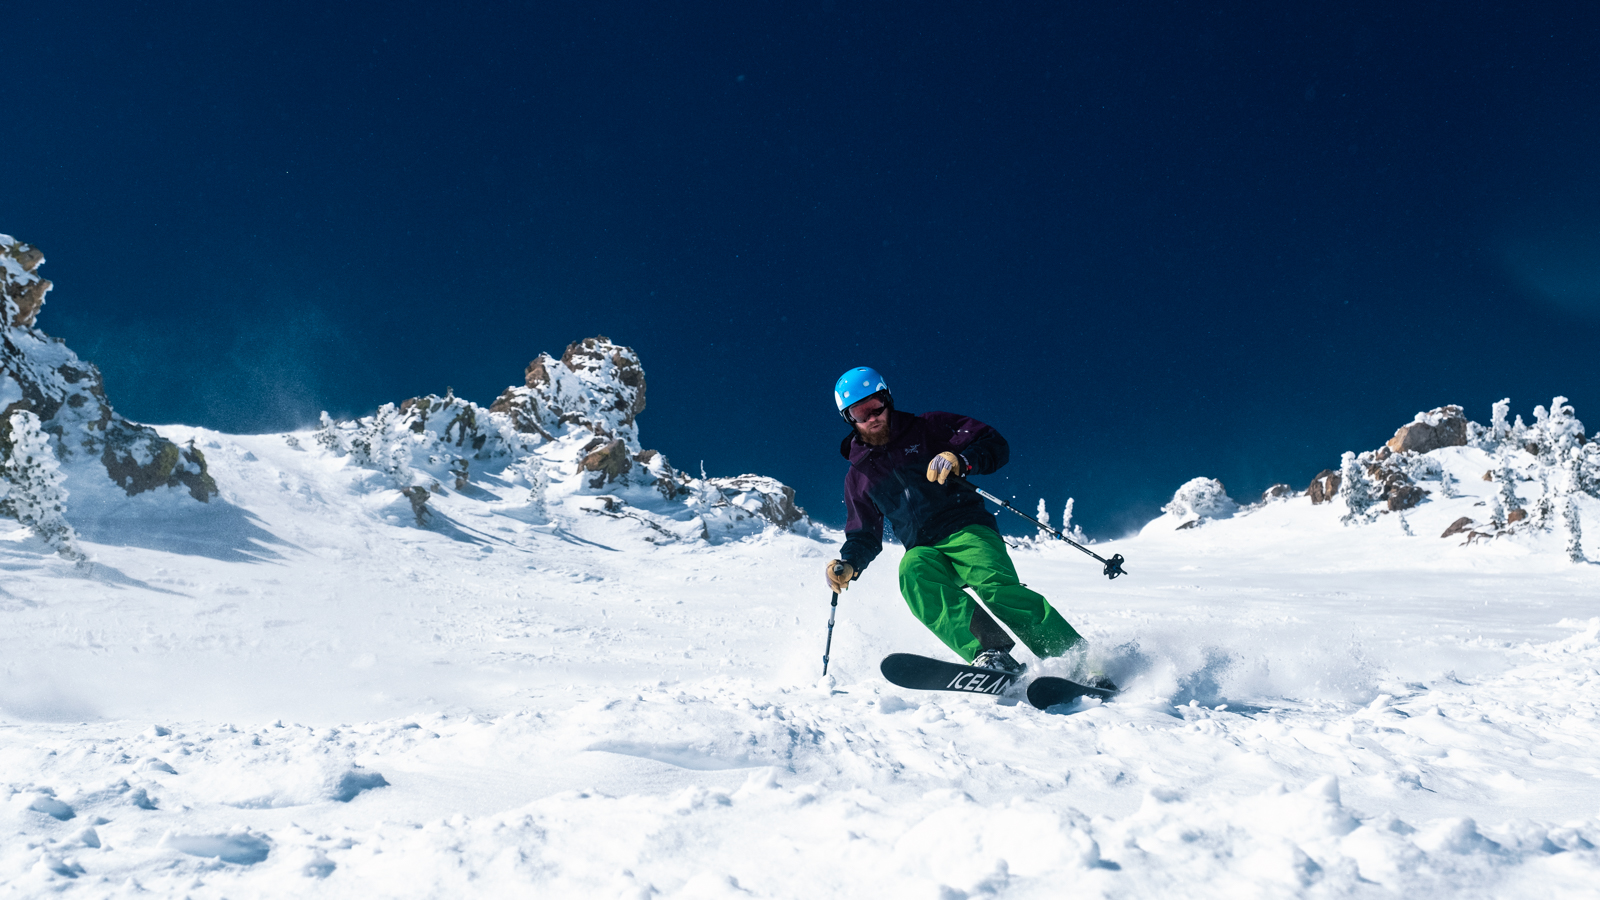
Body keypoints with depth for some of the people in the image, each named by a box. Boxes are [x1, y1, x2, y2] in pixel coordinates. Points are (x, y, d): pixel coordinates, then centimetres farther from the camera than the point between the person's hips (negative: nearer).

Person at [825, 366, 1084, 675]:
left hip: (967, 531, -2)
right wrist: (848, 563, 5)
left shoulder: (928, 429, 8)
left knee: (995, 585, -31)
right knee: (913, 572, -33)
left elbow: (996, 446, 1)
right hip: (925, 551, 2)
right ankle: (989, 653, -47)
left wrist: (960, 461, -18)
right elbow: (864, 536, 26)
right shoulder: (859, 475, 19)